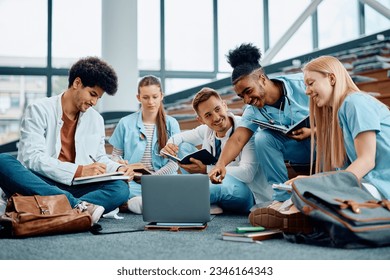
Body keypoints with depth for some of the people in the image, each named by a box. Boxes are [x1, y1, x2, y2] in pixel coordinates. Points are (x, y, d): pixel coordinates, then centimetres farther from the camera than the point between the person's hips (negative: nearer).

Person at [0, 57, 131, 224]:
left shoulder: (96, 120, 16)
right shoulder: (39, 110, 0)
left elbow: (99, 158, 23)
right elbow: (31, 158, -12)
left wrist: (118, 169, 0)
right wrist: (79, 170, -20)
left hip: (75, 188, 4)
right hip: (37, 185, -3)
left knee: (121, 188, -21)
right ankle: (79, 206, -45)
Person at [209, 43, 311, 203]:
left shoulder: (301, 84, -19)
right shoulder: (253, 111, -7)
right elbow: (237, 139, -18)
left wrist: (312, 131, -32)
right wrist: (221, 164, -36)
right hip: (298, 153, 4)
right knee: (262, 137, -22)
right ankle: (282, 197, -15)